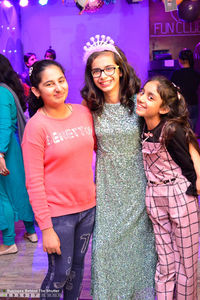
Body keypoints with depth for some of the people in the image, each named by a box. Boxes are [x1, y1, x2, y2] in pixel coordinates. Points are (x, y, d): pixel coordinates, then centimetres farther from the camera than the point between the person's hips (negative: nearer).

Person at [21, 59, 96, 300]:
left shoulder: (83, 113, 0)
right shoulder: (36, 126, -14)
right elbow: (34, 182, -14)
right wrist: (46, 228, -15)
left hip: (88, 206, 5)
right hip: (58, 214, -5)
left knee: (78, 265, 20)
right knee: (60, 272, 7)